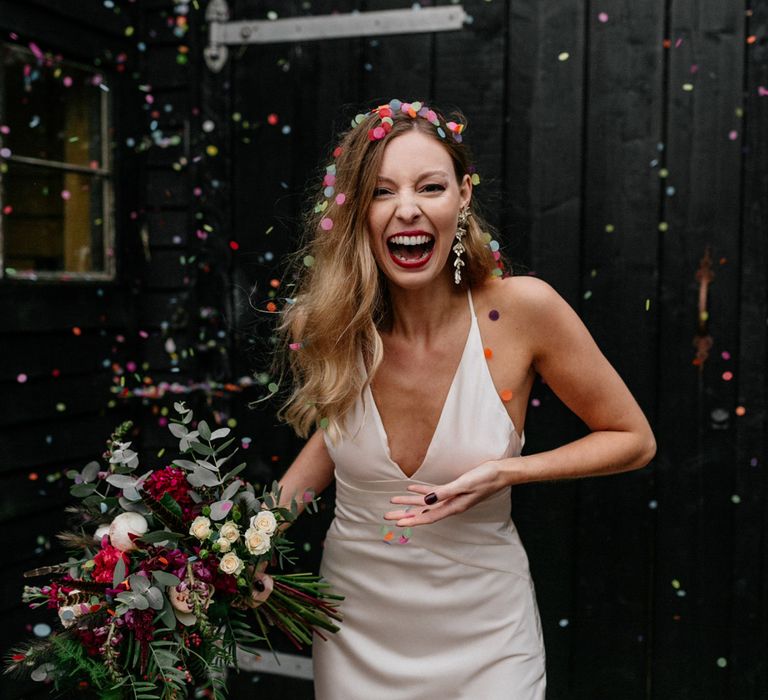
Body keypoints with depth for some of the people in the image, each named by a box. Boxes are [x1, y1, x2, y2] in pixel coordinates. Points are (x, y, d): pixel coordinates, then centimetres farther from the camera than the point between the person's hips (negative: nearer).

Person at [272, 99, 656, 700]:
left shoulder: (522, 308, -20)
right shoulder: (326, 325, -13)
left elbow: (634, 440, -8)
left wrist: (506, 473, -21)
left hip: (483, 632, -2)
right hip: (357, 627, 3)